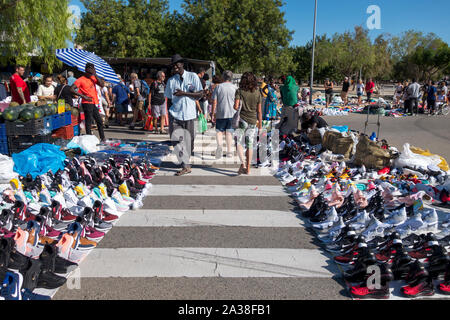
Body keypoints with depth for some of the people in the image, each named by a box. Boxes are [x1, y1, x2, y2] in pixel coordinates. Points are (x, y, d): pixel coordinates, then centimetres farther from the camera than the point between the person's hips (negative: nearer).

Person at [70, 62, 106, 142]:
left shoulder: (93, 78, 12)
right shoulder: (81, 80, -7)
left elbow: (102, 84, 0)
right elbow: (72, 89, -15)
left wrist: (95, 75, -4)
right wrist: (83, 96, -19)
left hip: (94, 103, 7)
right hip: (87, 103, -7)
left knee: (99, 121, 14)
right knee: (88, 122, -5)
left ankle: (102, 138, 25)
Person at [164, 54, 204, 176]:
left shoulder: (193, 76, 3)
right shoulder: (171, 80, 11)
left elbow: (200, 94, -2)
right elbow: (169, 99, 16)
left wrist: (184, 93, -12)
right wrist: (170, 113, 9)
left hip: (189, 114, -1)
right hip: (175, 114, 1)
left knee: (189, 140, 6)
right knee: (178, 139, -12)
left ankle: (186, 161, 30)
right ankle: (186, 166, -9)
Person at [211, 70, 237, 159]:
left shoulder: (218, 87, -1)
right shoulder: (235, 88, 2)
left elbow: (214, 102, -4)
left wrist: (213, 114, 2)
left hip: (221, 114, -1)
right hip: (232, 113, 1)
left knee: (219, 131, 8)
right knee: (229, 132, 9)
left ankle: (219, 145, -18)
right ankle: (229, 151, 11)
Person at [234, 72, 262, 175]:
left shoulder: (239, 91, -5)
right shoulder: (257, 93, 3)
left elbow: (236, 106, -14)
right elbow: (259, 111, 4)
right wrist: (260, 124, 11)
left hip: (242, 120, -3)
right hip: (253, 121, 3)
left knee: (239, 143, 6)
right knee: (250, 145, 9)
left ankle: (243, 163, -13)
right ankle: (248, 168, 13)